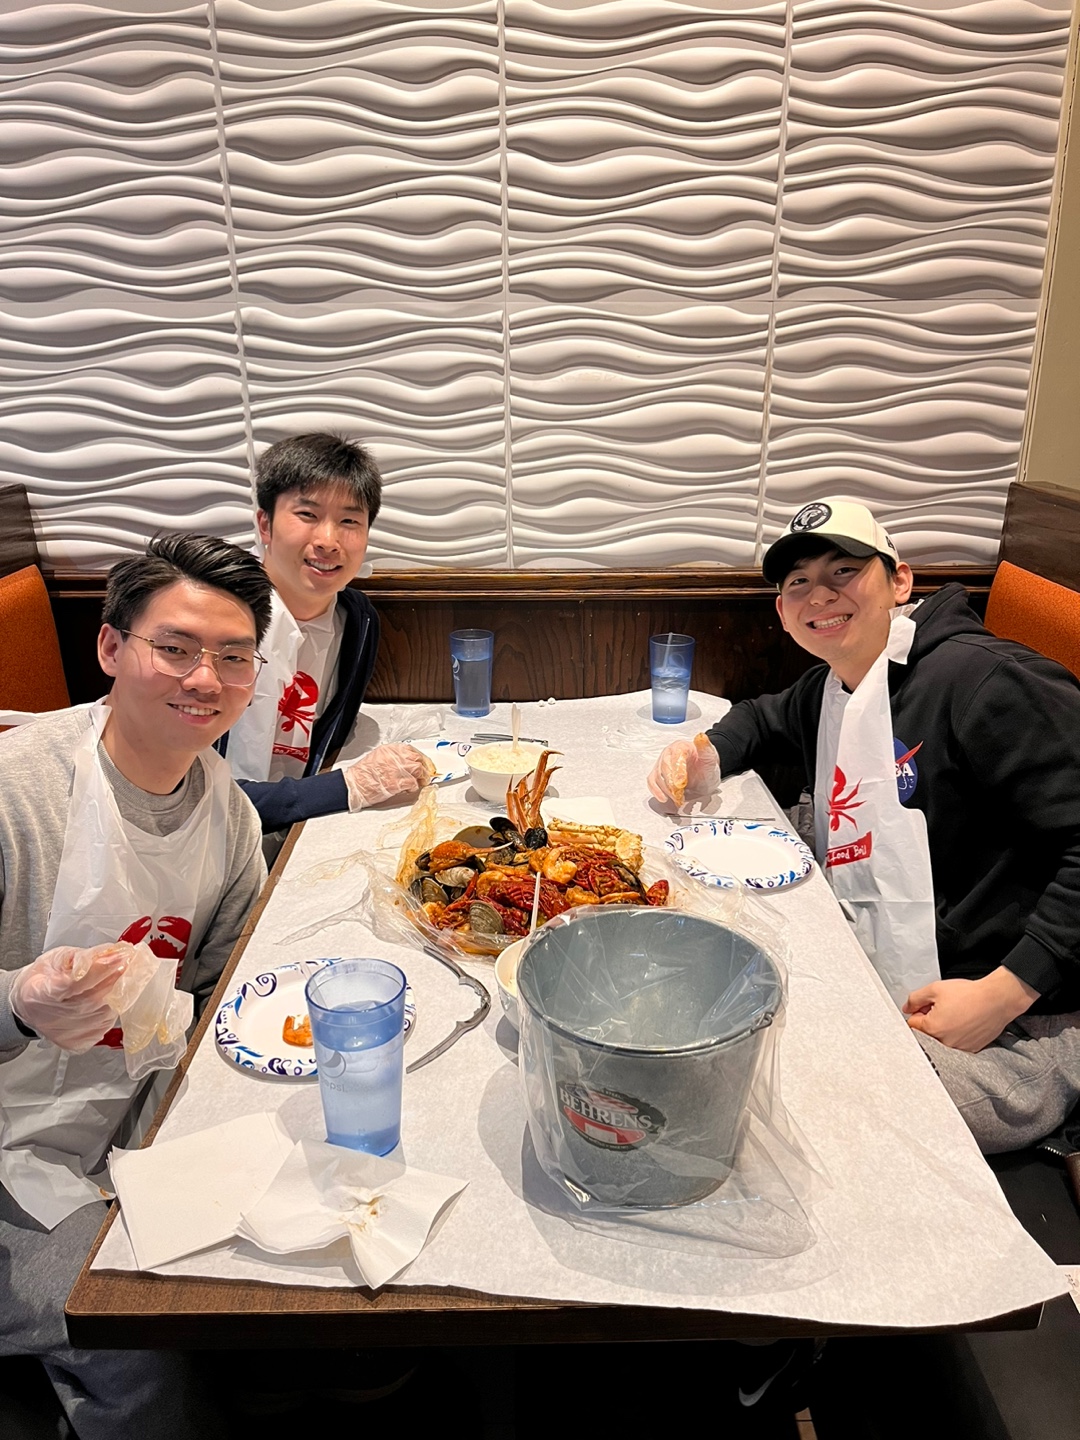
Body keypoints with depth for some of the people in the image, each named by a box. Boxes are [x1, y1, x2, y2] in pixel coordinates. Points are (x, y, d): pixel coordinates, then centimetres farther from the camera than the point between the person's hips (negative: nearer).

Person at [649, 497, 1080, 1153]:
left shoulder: (978, 678, -18)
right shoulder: (831, 688, 8)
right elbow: (766, 718, 30)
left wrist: (1006, 991, -23)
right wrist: (708, 760, 8)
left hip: (1013, 1031, -8)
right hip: (880, 986, 8)